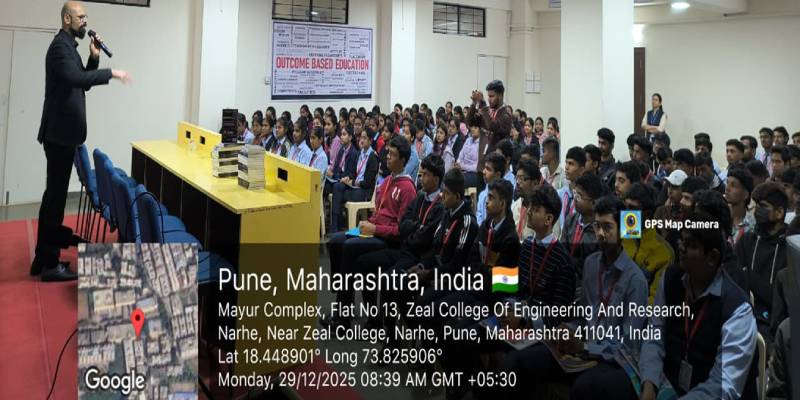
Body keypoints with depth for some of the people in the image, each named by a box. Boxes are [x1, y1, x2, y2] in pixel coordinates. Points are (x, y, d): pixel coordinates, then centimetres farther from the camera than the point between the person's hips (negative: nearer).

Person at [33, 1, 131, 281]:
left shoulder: (68, 46, 17)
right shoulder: (60, 46, -14)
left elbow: (82, 82, 18)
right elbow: (75, 78, -31)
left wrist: (94, 58, 6)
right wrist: (111, 73, -27)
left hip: (62, 131, 11)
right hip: (60, 131, -11)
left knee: (54, 193, 15)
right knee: (56, 194, -7)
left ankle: (44, 257, 24)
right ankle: (49, 264, -2)